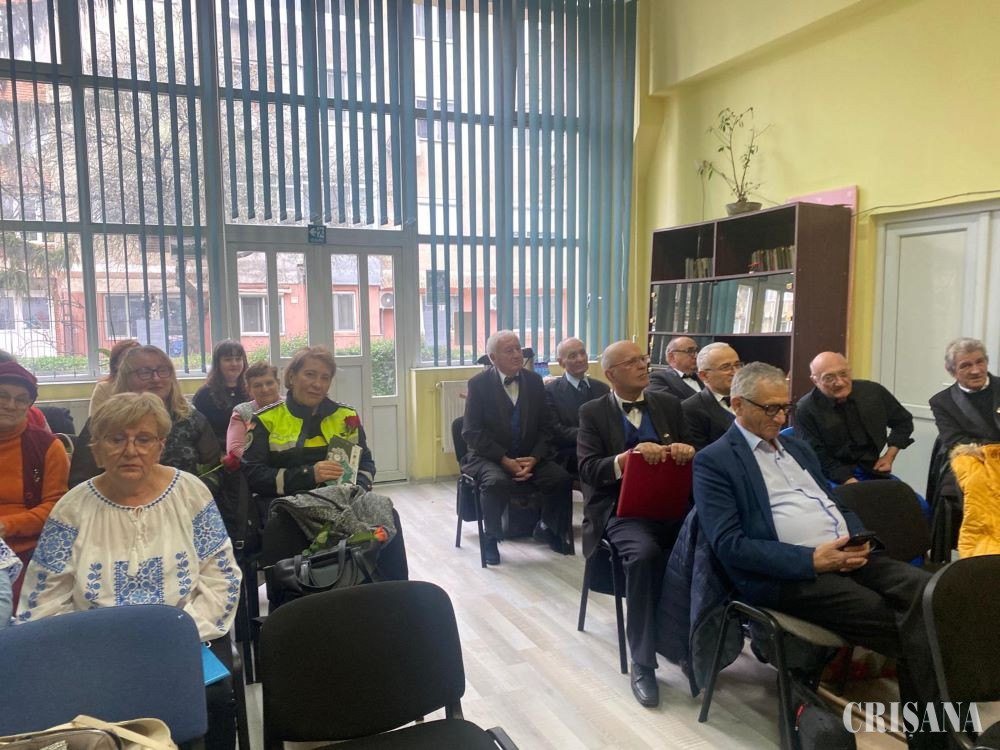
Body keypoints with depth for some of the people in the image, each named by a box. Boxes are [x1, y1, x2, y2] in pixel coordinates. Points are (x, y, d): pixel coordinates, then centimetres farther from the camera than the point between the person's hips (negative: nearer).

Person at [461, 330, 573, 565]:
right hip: (489, 456, -3)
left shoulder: (534, 381, 5)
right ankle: (491, 537, -7)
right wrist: (505, 460, -20)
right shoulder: (479, 384, -6)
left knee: (562, 479, -20)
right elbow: (471, 432, -11)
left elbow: (544, 428, 5)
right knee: (497, 482, -35)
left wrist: (534, 459, -13)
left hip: (529, 456, 4)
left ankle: (546, 528, 10)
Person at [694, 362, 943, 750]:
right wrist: (811, 558, -18)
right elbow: (729, 544, -12)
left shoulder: (798, 447, 22)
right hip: (785, 574, -7)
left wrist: (857, 539, -1)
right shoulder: (714, 461, -3)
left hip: (845, 554, 7)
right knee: (898, 623, -24)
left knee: (925, 588, -20)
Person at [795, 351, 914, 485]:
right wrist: (850, 482, -19)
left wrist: (889, 456, 8)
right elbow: (820, 458, -9)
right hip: (835, 478, -5)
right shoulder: (806, 409, -12)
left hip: (873, 473, 5)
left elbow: (904, 421, 19)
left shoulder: (874, 391, 1)